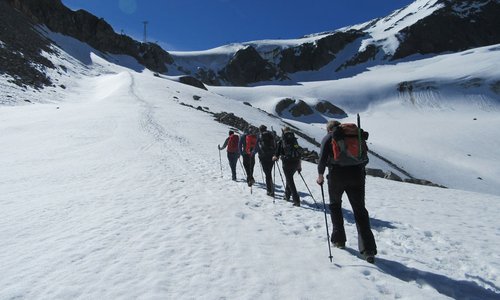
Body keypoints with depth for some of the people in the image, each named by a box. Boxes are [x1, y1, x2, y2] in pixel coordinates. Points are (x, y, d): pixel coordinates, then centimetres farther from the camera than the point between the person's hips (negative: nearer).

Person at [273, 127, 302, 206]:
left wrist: (275, 157, 21)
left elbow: (278, 152, -2)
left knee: (290, 180, -1)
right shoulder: (294, 140, 11)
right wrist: (299, 166, 17)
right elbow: (299, 153, 11)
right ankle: (287, 195, 36)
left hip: (287, 163, -5)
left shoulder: (281, 141, -1)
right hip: (296, 163, 5)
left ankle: (296, 200, -8)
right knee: (289, 178, 24)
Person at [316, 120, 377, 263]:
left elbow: (323, 158, -6)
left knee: (335, 205, 19)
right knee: (360, 210, 3)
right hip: (356, 176, 2)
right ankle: (368, 249, -7)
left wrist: (320, 175, 4)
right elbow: (365, 158, 15)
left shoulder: (328, 138, 6)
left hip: (337, 176, -2)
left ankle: (339, 240, 21)